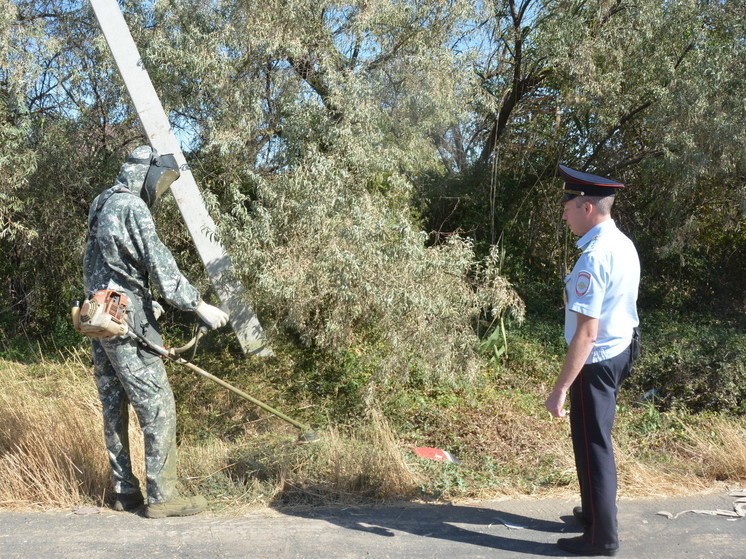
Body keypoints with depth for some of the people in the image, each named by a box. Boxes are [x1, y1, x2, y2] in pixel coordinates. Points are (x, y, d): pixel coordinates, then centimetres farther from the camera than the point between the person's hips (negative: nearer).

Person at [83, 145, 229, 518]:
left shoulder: (102, 204, 16)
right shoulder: (132, 208, -12)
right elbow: (161, 265, -18)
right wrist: (200, 307, -15)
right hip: (126, 320, -10)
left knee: (113, 407, 11)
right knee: (158, 407, -5)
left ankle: (125, 492, 19)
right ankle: (162, 497, -1)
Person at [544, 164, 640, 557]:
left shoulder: (594, 258, -25)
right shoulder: (624, 245, 4)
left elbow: (586, 333, -28)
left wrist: (561, 389, -25)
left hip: (595, 362, -10)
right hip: (620, 351, 10)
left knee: (592, 447, 4)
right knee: (597, 440, 23)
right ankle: (595, 512, 40)